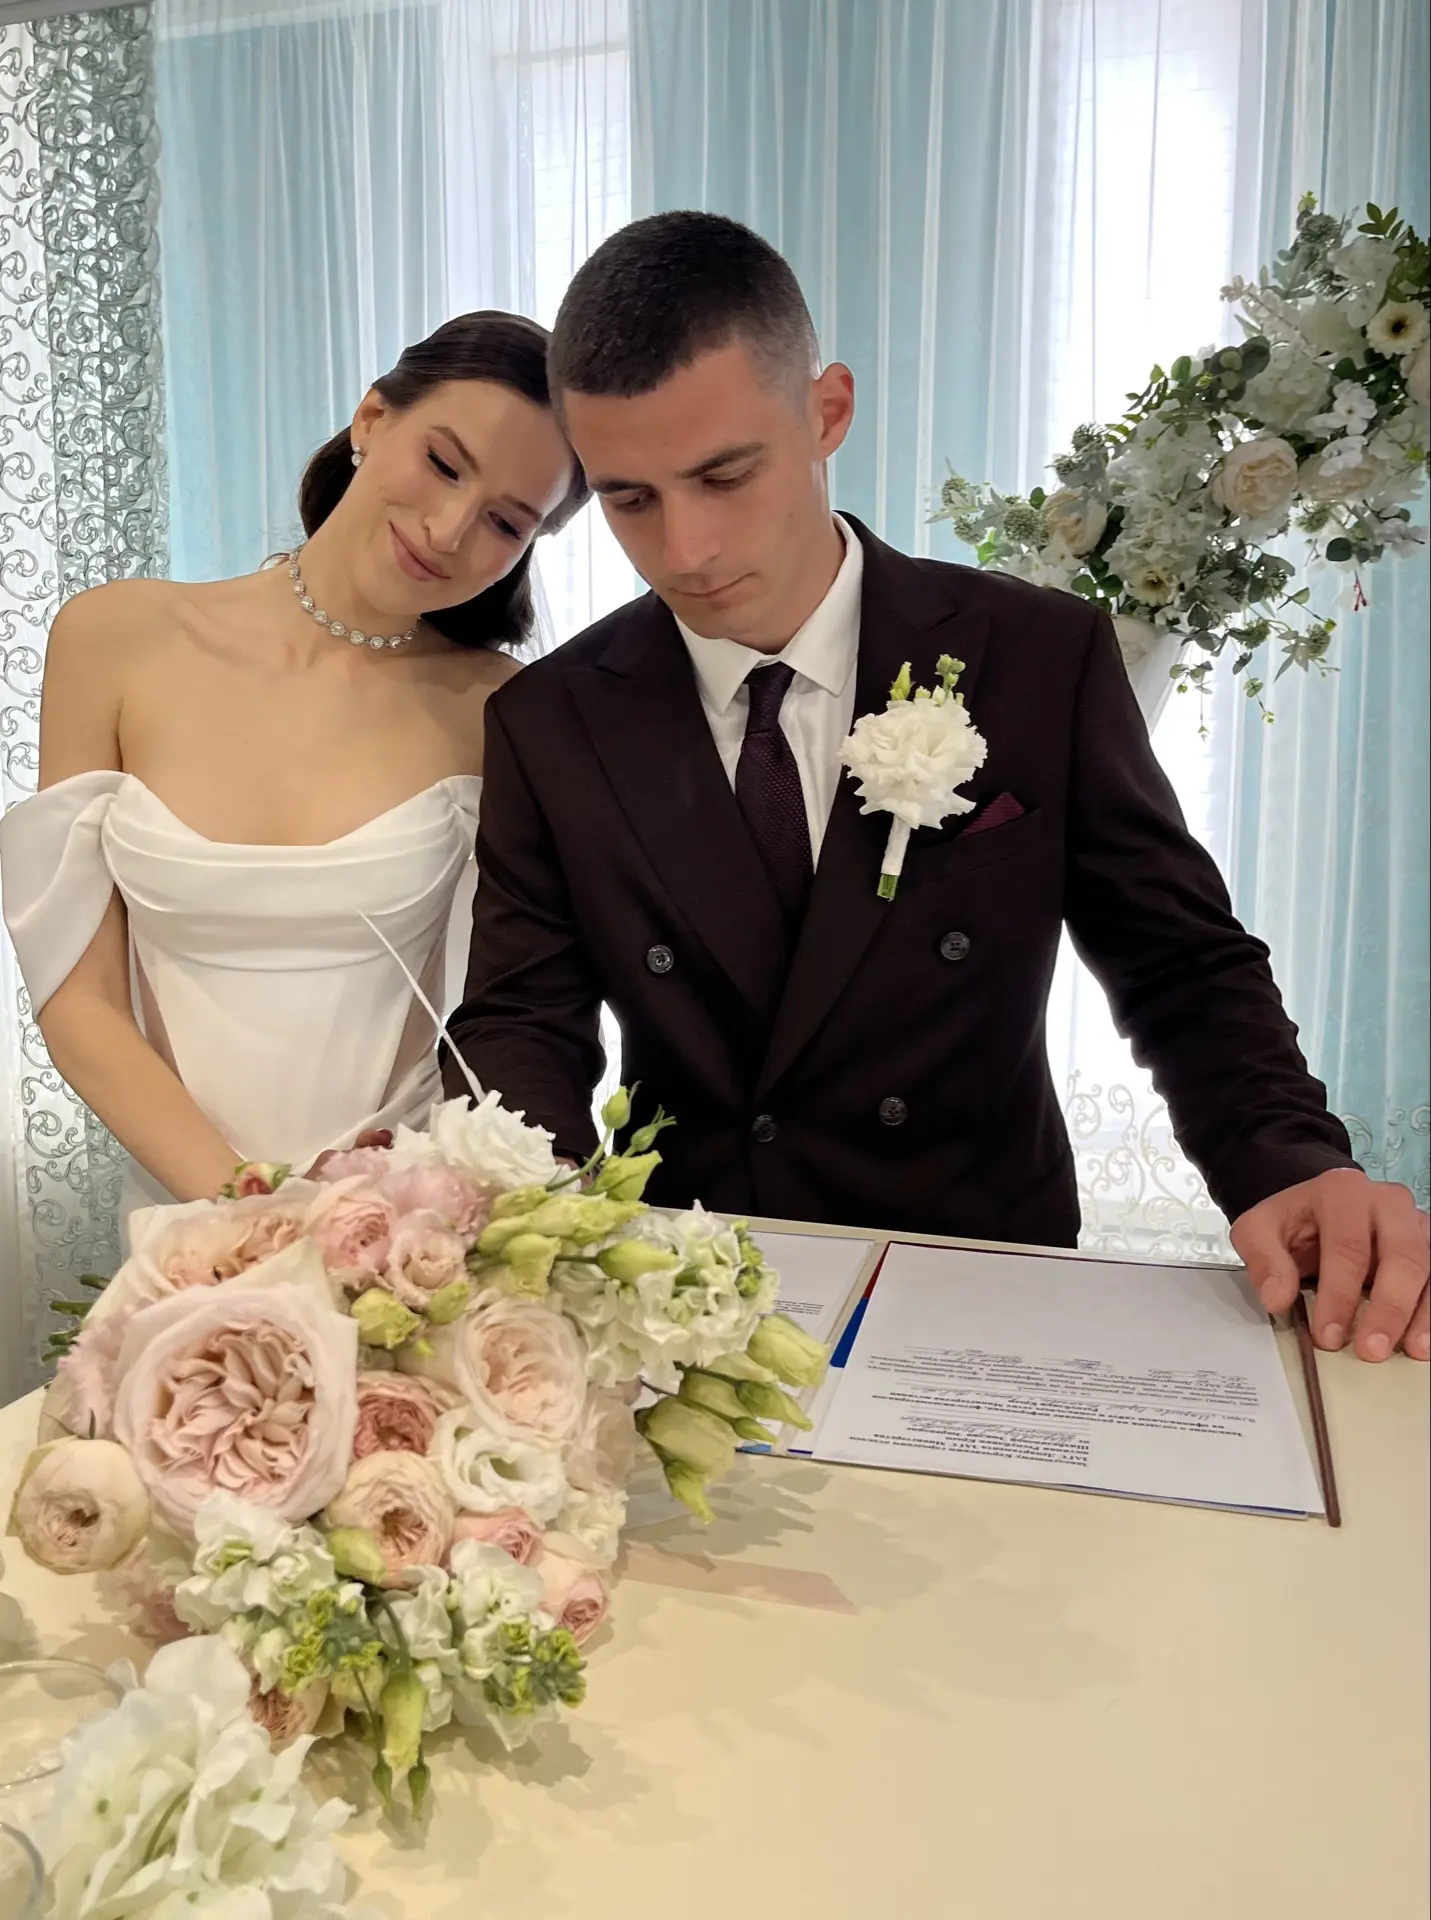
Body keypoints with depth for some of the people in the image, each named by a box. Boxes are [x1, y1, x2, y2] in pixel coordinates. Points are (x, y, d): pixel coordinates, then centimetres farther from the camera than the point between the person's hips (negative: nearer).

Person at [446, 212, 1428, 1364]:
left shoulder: (1044, 662, -5)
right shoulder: (548, 724, -1)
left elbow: (1184, 969, 1)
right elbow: (522, 1021, 0)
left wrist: (1297, 1171, -17)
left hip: (986, 1295, -1)